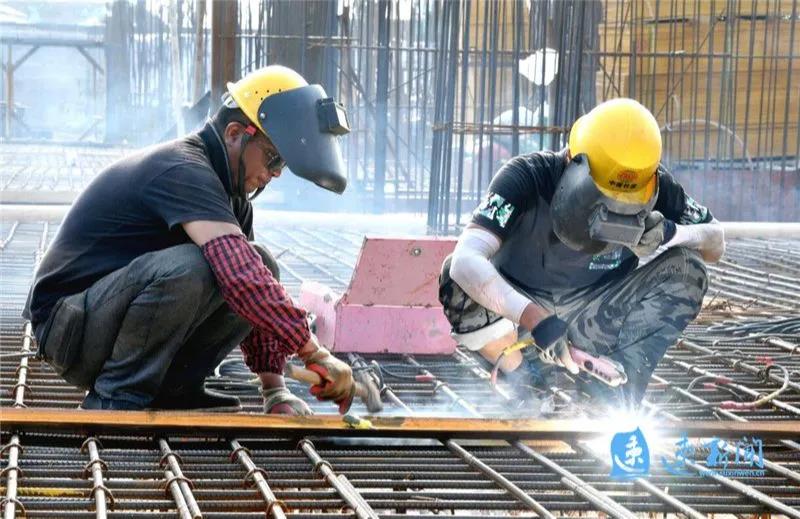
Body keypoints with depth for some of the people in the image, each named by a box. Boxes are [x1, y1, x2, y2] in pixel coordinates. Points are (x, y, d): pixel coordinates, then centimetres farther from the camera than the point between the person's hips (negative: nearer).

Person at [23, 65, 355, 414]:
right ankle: (116, 397, -18)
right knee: (187, 267, -35)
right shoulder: (182, 171, -23)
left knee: (262, 269, -3)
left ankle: (174, 388, -1)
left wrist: (275, 390, -3)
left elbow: (255, 298, 9)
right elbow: (242, 278, -35)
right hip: (69, 325, -9)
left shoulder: (233, 199, 8)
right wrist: (315, 354, -32)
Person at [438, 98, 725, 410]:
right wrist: (535, 318, -51)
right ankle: (527, 379, -14)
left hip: (591, 324, 3)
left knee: (686, 268, -19)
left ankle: (617, 398, -21)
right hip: (519, 321, -2)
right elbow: (465, 262, -40)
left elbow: (716, 245, -3)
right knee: (457, 280, -32)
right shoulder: (527, 177, -26)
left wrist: (671, 233, -26)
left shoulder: (653, 186, -15)